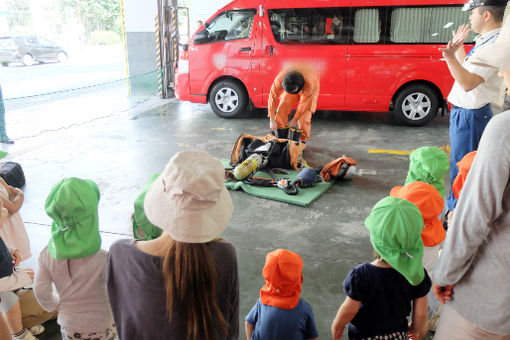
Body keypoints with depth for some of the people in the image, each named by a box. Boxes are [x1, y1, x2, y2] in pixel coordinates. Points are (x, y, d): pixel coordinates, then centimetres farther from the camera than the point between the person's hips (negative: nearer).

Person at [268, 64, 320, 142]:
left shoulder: (309, 83, -43)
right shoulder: (280, 79, -37)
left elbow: (304, 103, -32)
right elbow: (272, 97, -29)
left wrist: (294, 120, -24)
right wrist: (272, 120, -27)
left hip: (308, 89, -3)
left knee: (304, 116, -18)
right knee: (281, 109, -12)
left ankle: (302, 142, -2)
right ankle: (281, 140, -1)